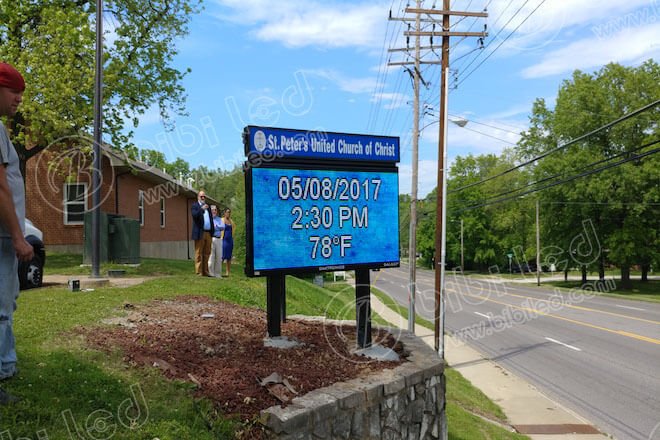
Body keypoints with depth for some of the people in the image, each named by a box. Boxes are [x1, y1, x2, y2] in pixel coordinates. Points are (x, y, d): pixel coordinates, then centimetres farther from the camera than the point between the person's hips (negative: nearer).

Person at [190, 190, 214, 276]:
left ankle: (205, 271, 12)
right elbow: (194, 215, -16)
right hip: (200, 233, -6)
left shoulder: (207, 207, 21)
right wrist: (202, 209, -26)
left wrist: (212, 231, 12)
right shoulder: (194, 206, 2)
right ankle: (199, 272, -2)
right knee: (199, 253, -4)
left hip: (208, 233, 6)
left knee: (207, 253, 7)